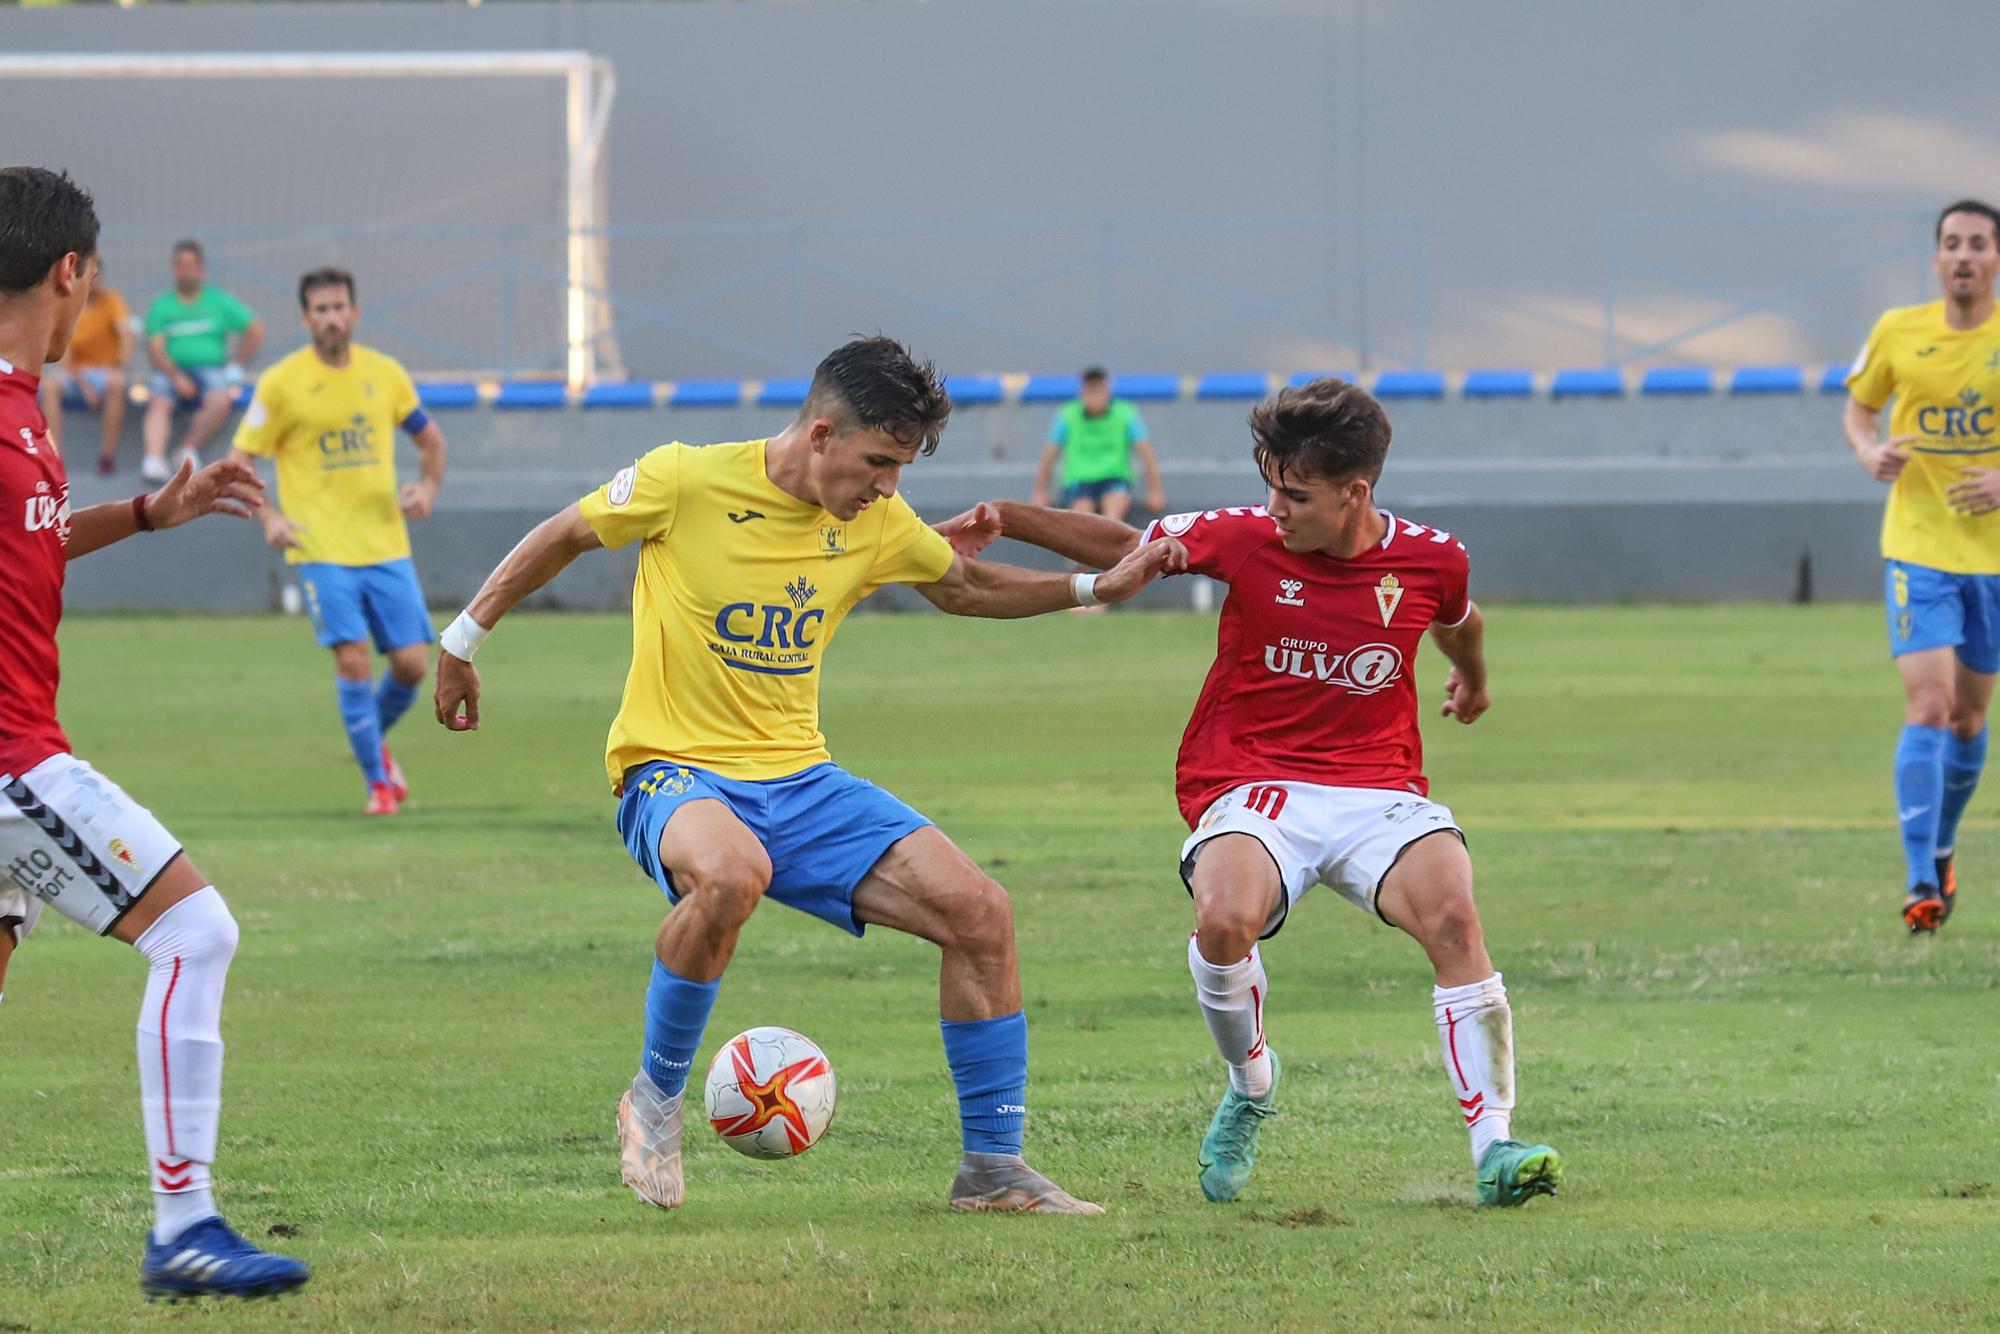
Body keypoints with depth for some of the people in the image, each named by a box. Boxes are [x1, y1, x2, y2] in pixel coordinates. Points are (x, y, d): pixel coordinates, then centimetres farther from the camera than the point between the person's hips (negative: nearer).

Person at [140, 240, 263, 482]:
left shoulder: (219, 301, 12)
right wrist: (175, 377, -14)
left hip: (210, 369, 0)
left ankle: (189, 448, -18)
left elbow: (255, 330, 12)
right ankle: (154, 458, -47)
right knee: (159, 403, -31)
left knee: (220, 401, -33)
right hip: (172, 370, 0)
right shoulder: (161, 305, 11)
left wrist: (234, 368, 5)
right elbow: (155, 350, 2)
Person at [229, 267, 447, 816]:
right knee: (353, 659, -13)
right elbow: (237, 462, 0)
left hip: (386, 544, 3)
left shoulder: (385, 374, 6)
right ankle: (377, 781, 1)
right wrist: (268, 517, -16)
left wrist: (428, 487, 0)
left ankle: (376, 739, 30)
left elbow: (430, 438, 20)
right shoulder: (281, 383, -5)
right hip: (322, 549, -3)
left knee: (412, 664, -1)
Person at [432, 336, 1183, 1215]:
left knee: (978, 911, -11)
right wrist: (462, 641, 10)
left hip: (801, 779, 6)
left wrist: (1098, 587, 13)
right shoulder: (688, 481, -12)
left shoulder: (879, 524, 3)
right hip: (673, 772, -6)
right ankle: (655, 1098, -17)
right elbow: (562, 538, 3)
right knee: (731, 874, -42)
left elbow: (965, 588, 23)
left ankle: (993, 1168, 2)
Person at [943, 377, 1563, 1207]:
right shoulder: (1247, 540, -4)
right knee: (1224, 918, -32)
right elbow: (1119, 547, 8)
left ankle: (1494, 1145, -21)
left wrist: (1473, 681, 47)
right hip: (1254, 787, -1)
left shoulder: (1429, 559, 0)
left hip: (1378, 790, 1)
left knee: (1452, 913, -29)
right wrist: (1006, 519, -5)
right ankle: (1250, 1090, 0)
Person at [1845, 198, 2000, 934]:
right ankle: (1920, 881, -17)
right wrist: (1870, 452, -8)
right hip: (1918, 548, -1)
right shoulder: (1898, 333, -2)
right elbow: (1859, 406, 14)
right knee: (1927, 707, -15)